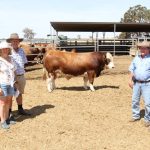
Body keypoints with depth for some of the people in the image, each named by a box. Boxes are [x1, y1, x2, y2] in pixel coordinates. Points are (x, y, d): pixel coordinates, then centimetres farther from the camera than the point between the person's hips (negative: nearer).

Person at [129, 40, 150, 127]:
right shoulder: (136, 58, 6)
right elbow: (132, 70, 13)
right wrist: (130, 80, 6)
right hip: (136, 83, 5)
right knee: (135, 100, 13)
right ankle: (136, 116, 29)